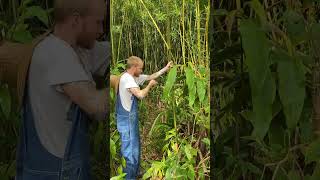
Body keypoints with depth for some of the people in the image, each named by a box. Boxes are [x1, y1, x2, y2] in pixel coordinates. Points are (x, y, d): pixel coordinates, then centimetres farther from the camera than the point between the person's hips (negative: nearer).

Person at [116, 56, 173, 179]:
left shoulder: (134, 78, 11)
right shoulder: (127, 78, -19)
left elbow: (152, 76, 20)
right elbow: (140, 95, -28)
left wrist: (166, 68, 15)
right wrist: (150, 85, -11)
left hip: (131, 118, 11)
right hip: (127, 119, -10)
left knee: (134, 147, 20)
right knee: (130, 151, -5)